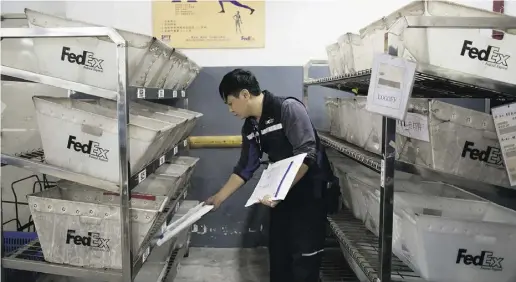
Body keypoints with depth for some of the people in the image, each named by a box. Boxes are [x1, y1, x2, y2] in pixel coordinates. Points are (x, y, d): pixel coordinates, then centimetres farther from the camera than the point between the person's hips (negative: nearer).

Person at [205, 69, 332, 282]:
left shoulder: (288, 108, -19)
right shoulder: (250, 127, 5)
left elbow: (307, 155, -25)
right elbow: (245, 168, 11)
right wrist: (219, 197, 12)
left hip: (308, 188, -7)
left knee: (304, 255, -3)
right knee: (278, 250, 13)